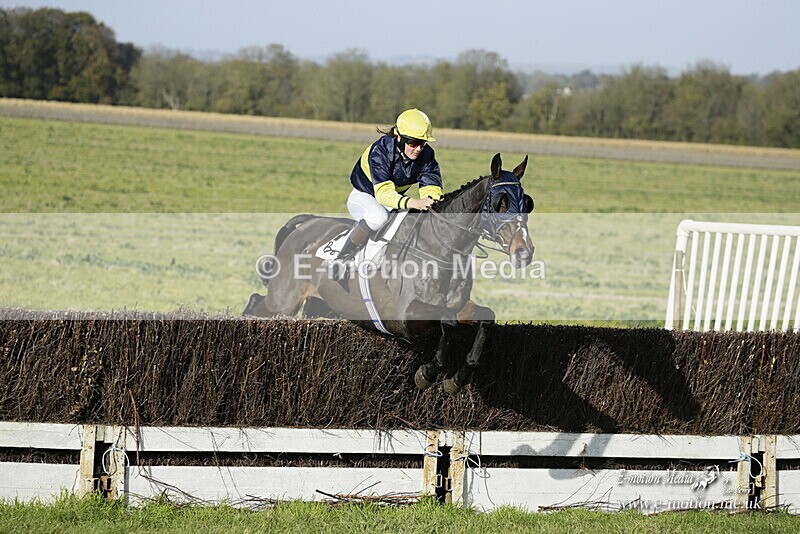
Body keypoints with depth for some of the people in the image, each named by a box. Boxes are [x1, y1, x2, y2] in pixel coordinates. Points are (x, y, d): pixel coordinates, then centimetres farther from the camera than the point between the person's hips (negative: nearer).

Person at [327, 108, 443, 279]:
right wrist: (412, 203, -59)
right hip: (363, 196, -6)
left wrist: (431, 201, -46)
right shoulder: (380, 151, -30)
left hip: (396, 200, 6)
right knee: (378, 216, -40)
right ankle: (340, 260, -29)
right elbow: (383, 192, -42)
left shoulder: (426, 155, -14)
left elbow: (431, 187, -21)